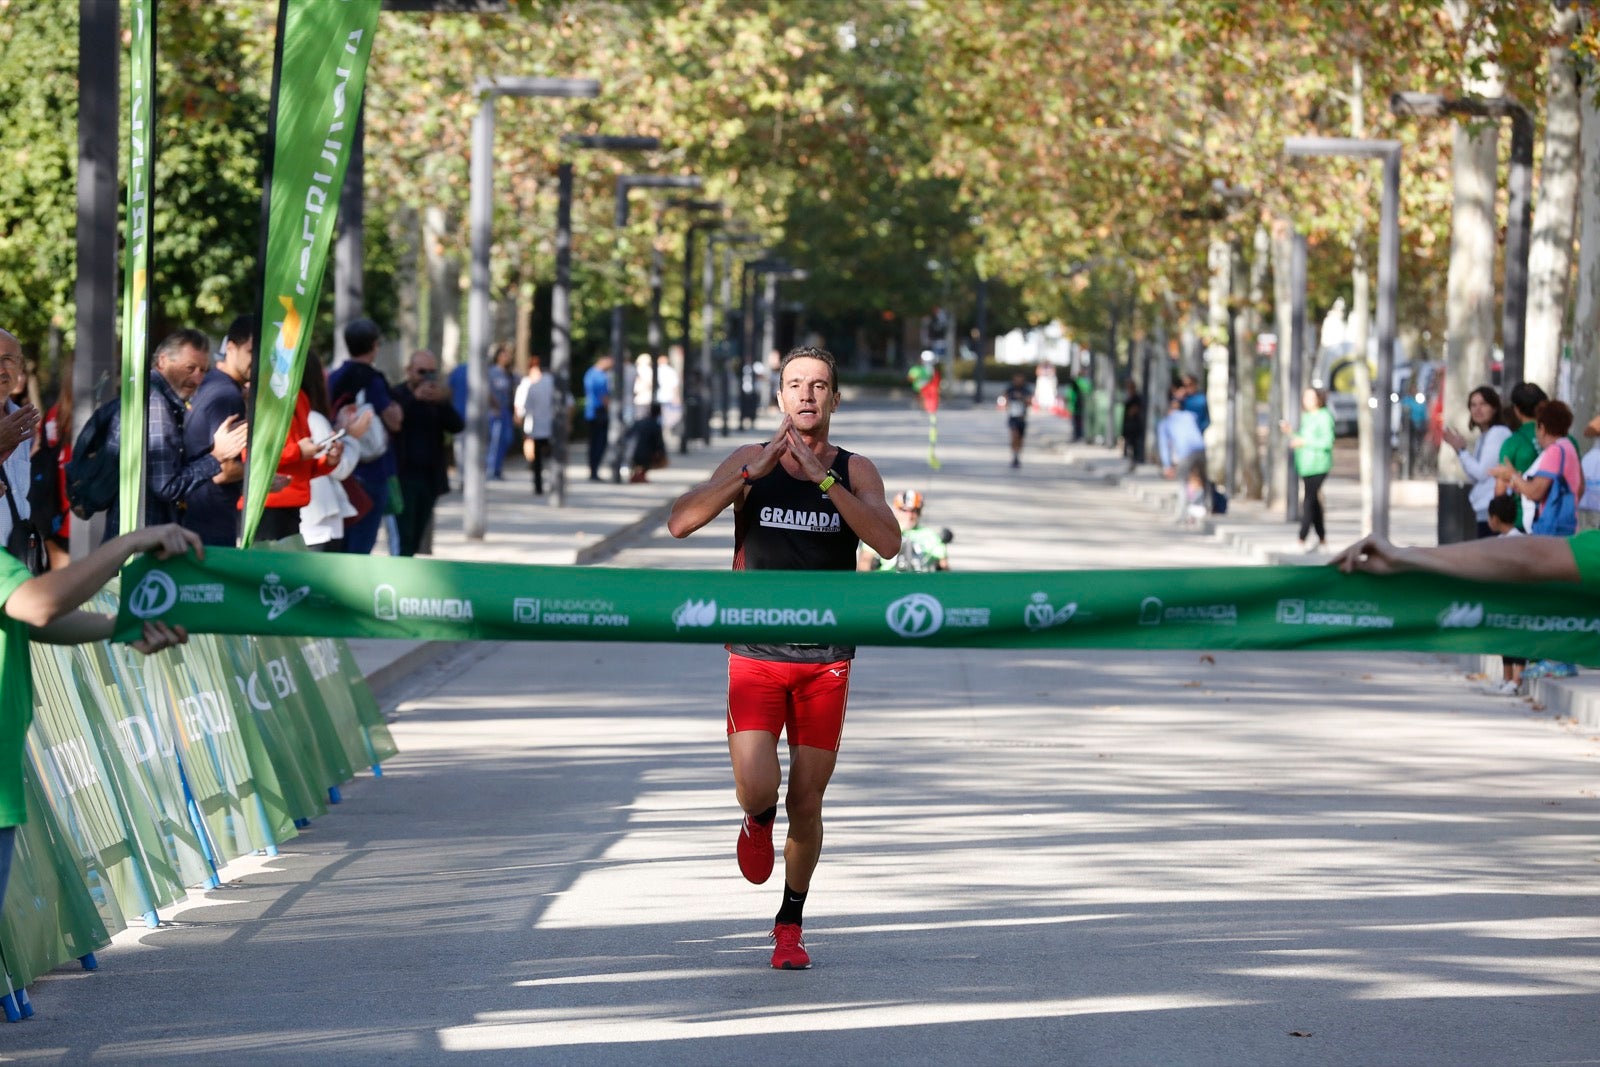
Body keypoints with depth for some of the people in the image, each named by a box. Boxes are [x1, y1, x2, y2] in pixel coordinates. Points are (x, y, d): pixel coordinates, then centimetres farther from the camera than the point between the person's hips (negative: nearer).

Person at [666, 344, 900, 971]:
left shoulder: (855, 472, 2)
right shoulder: (749, 461, 1)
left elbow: (888, 543, -16)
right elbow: (679, 523, -11)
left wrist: (823, 478, -22)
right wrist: (755, 473, -20)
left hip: (825, 661, 1)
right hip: (755, 655, -1)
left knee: (806, 803, 5)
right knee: (756, 792, -16)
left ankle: (790, 925, 25)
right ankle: (758, 823, 22)